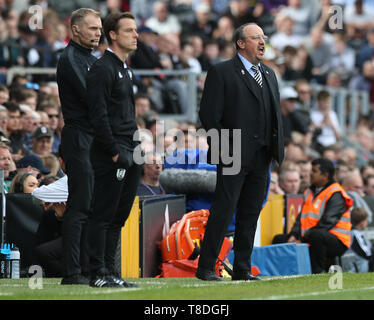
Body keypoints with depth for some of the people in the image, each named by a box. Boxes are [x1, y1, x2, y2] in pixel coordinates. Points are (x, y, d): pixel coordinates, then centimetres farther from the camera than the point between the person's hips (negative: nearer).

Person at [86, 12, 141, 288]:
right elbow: (99, 116, -16)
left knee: (119, 216, 10)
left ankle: (110, 272, 15)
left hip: (130, 154, 9)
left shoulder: (125, 69, 19)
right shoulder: (103, 69, -10)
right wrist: (115, 151, -18)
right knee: (103, 216, -6)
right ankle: (98, 274, -4)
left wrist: (135, 150, 16)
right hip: (112, 156, -9)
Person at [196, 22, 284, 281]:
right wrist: (225, 148, -12)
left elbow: (276, 113, 21)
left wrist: (278, 146, 8)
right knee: (223, 211, -7)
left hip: (261, 158, 7)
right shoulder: (222, 73, -4)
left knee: (251, 213, 8)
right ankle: (206, 267, -1)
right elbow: (209, 115, -8)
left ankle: (242, 269, 14)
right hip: (233, 156, -7)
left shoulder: (269, 74, 18)